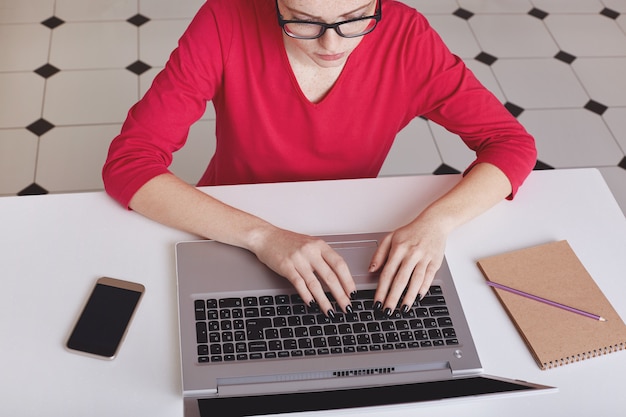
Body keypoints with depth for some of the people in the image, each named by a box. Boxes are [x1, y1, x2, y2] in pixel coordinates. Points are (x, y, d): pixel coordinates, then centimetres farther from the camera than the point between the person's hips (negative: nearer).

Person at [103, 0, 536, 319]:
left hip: (343, 251, 4)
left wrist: (436, 221, -34)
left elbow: (512, 143, -15)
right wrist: (261, 235, -38)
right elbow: (127, 163, -27)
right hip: (234, 239, -3)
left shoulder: (404, 37, -22)